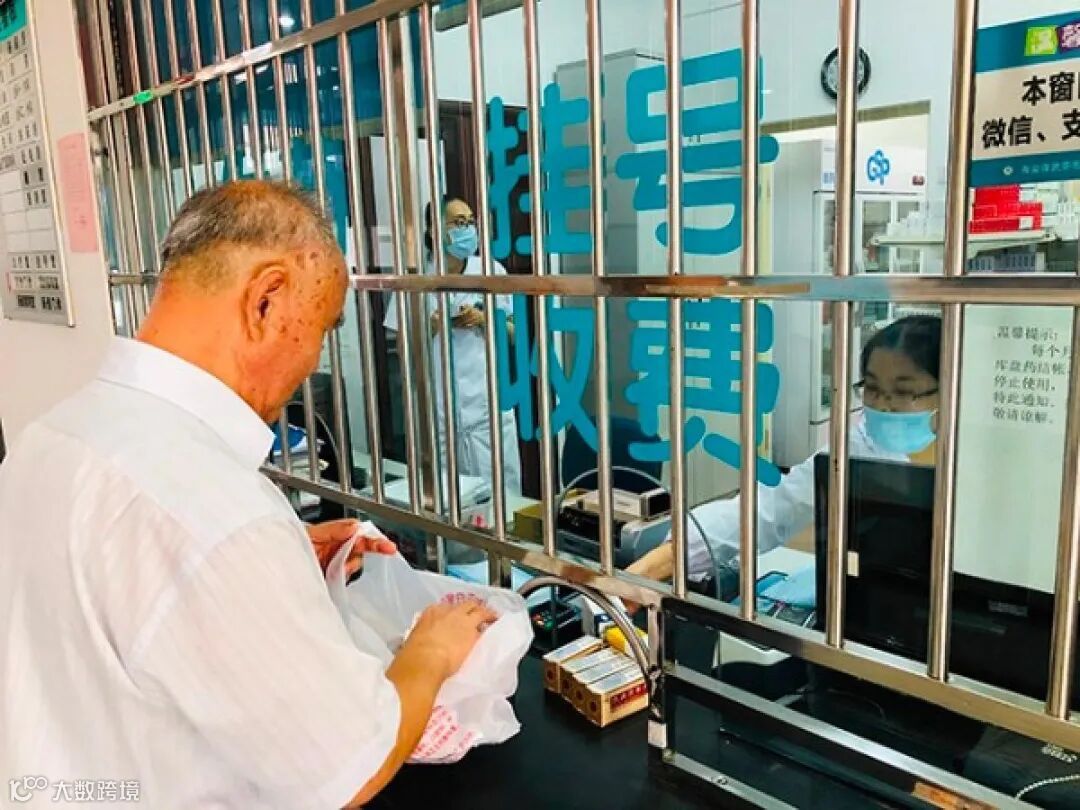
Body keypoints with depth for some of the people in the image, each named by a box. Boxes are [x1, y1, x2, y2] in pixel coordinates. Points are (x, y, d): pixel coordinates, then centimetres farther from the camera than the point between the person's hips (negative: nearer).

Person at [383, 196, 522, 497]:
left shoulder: (492, 271, 2)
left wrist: (483, 319, -10)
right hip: (439, 409, -1)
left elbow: (511, 332, 10)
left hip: (488, 403, 1)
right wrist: (430, 326, -16)